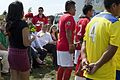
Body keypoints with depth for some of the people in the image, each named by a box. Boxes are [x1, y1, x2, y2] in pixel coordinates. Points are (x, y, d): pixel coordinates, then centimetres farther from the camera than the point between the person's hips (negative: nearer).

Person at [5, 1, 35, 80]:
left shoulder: (9, 24, 3)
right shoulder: (23, 24, -17)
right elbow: (26, 43, -19)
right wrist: (32, 38, 0)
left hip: (11, 52, 7)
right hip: (21, 53, -6)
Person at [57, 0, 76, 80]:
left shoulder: (62, 17, 18)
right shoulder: (69, 17, -12)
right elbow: (68, 32, -21)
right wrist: (70, 45, -23)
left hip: (60, 45, 10)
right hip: (66, 46, -10)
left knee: (61, 67, 14)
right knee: (69, 67, -6)